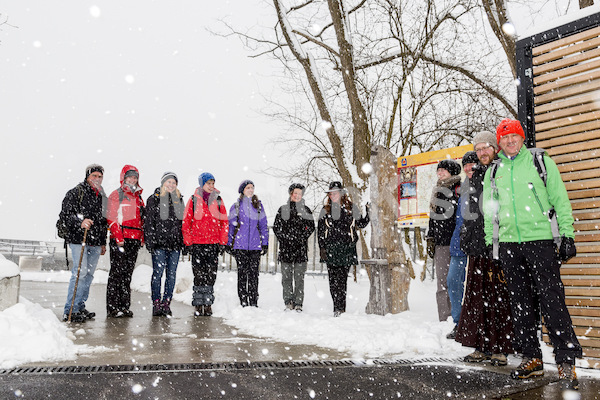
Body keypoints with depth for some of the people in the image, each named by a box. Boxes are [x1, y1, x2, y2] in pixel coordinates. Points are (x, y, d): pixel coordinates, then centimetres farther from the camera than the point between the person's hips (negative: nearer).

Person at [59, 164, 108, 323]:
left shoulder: (102, 197, 18)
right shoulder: (75, 192, -1)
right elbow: (65, 214, -8)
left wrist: (103, 242, 21)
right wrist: (80, 223, -25)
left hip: (95, 242, 6)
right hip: (78, 239, -6)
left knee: (89, 275, 8)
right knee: (80, 272, -13)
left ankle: (80, 307, 18)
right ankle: (69, 311, -7)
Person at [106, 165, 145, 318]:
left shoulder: (138, 196, 19)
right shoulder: (116, 195, 0)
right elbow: (111, 218, -7)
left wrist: (142, 237, 12)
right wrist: (118, 237, -16)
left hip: (135, 240, 6)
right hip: (119, 239, -6)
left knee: (128, 273, 8)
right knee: (117, 272, -6)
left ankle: (124, 306, 13)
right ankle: (112, 307, -1)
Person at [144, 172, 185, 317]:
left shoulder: (179, 199, 17)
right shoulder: (154, 198, 3)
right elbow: (149, 221, -2)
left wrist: (184, 242, 13)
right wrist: (151, 241, -10)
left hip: (175, 243, 4)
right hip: (159, 242, -4)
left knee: (171, 274, 4)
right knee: (158, 273, -5)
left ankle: (166, 304, 10)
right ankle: (156, 304, 1)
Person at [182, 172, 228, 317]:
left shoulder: (218, 200, 8)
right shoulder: (194, 200, 3)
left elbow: (224, 222, 9)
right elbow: (186, 222, 3)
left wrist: (222, 242, 3)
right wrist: (188, 242, -3)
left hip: (214, 243, 2)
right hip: (197, 243, -1)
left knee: (211, 274, 3)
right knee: (199, 274, -1)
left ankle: (208, 304, 12)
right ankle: (198, 304, 8)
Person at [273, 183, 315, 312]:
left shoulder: (306, 210, 10)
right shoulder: (283, 209, 10)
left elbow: (311, 227, 6)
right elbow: (276, 227, 8)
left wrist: (301, 238, -5)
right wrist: (284, 239, -4)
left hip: (301, 247, 0)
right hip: (286, 248, 1)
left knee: (299, 277, -1)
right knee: (286, 276, 1)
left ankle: (298, 303, 3)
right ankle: (288, 302, 7)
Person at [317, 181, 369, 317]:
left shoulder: (351, 208, 8)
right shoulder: (325, 210, 12)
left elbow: (361, 224, 13)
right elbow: (321, 231, 10)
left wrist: (368, 213, -4)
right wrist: (322, 248, 2)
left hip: (347, 248, -1)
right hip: (330, 249, 2)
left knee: (342, 279, -6)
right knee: (333, 279, -1)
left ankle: (340, 308, -2)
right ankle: (338, 308, 6)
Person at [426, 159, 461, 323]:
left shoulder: (461, 189, 1)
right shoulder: (437, 191, 20)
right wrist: (430, 239, 17)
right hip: (440, 243, 5)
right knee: (442, 281, 4)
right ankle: (444, 318, 8)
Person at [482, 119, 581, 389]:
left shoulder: (541, 162, 6)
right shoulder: (493, 172, 14)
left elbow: (560, 199, 2)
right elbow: (489, 211, 17)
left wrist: (567, 235, -4)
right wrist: (490, 242, 11)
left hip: (540, 239, -3)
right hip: (508, 243, 4)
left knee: (552, 300, -7)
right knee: (520, 303, 8)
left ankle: (566, 361, 2)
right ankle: (531, 357, 18)